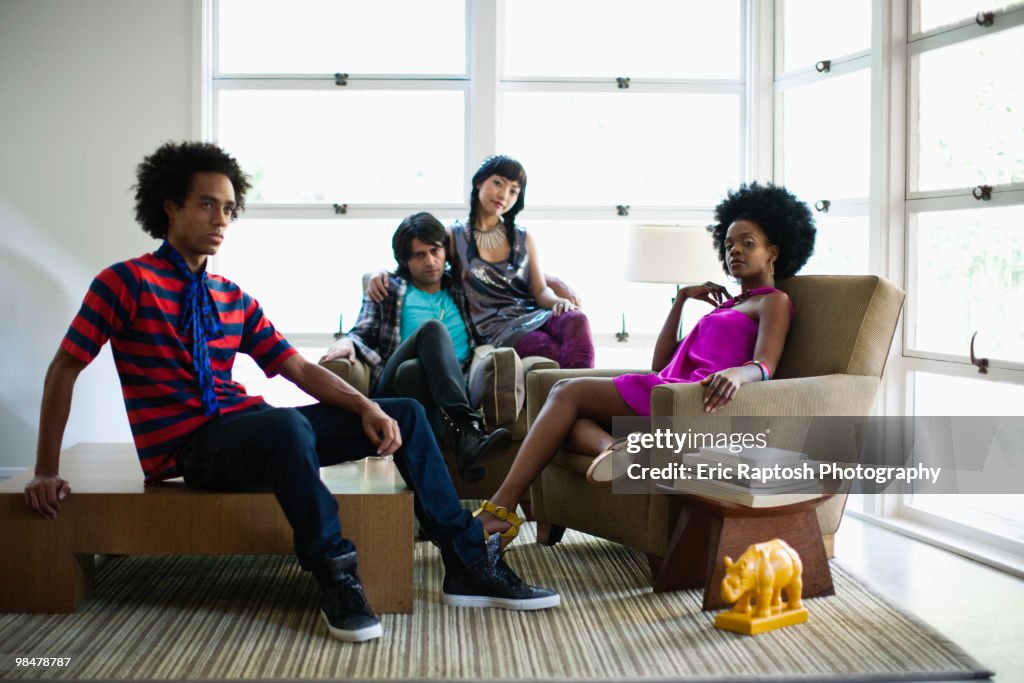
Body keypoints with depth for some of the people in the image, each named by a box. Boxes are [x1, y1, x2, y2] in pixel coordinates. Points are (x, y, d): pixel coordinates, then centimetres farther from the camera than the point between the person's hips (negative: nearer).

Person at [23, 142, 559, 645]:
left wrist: (368, 408, -8)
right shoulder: (127, 282, -4)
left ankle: (467, 565, -3)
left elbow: (300, 369, 9)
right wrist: (46, 471, -11)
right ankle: (336, 578, -28)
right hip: (186, 449, -7)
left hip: (250, 429, 8)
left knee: (405, 414, 1)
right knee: (287, 424, -41)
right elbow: (64, 370, -5)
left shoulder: (234, 300, 15)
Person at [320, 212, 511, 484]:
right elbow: (363, 332, 14)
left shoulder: (460, 292, 30)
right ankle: (467, 430, -49)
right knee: (432, 328, -30)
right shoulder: (387, 290, 25)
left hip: (453, 386, 1)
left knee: (413, 371, -36)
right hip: (392, 387, -1)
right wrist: (347, 341, -9)